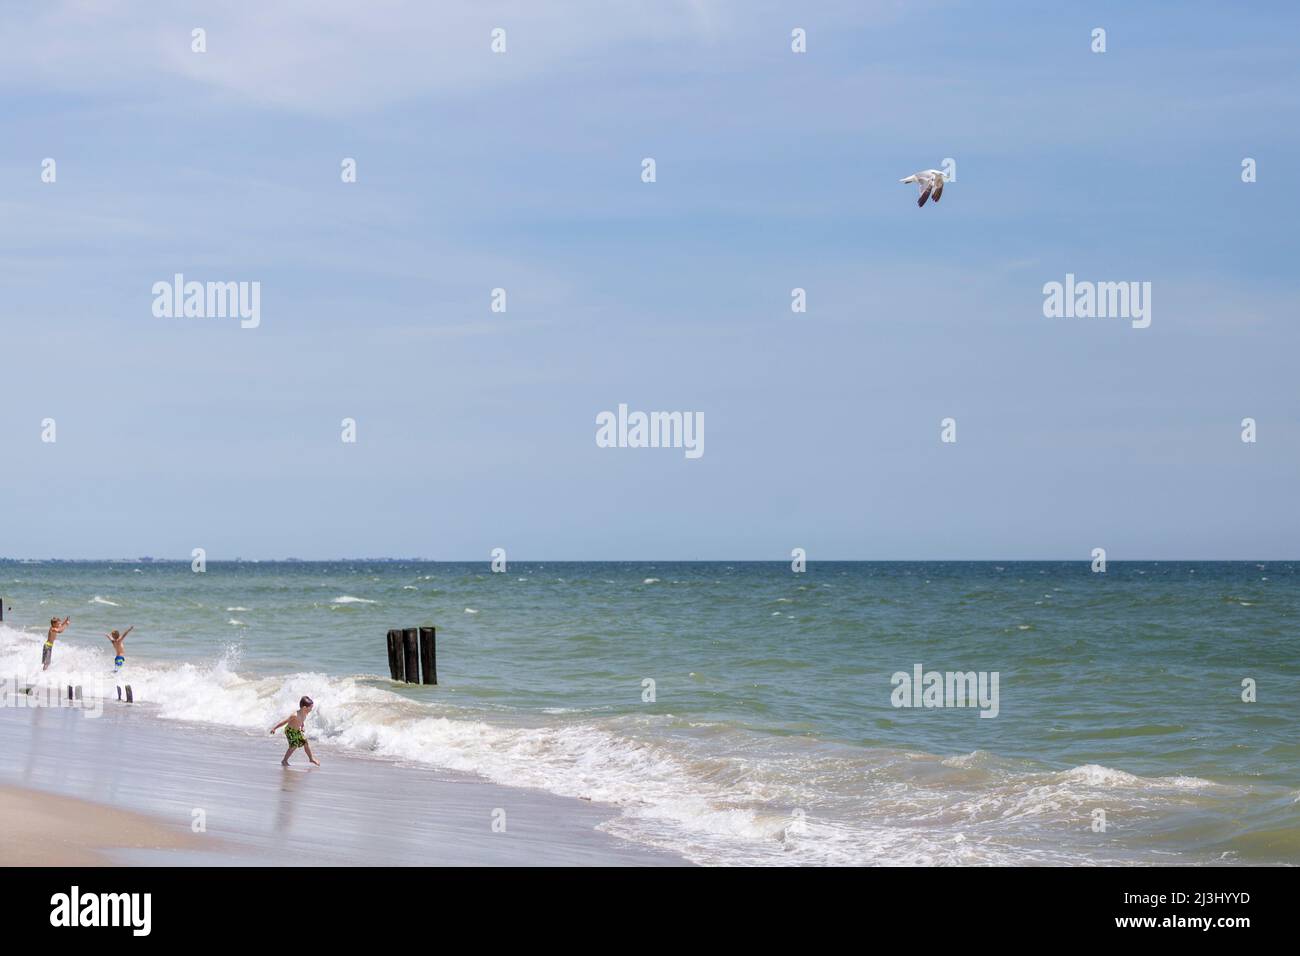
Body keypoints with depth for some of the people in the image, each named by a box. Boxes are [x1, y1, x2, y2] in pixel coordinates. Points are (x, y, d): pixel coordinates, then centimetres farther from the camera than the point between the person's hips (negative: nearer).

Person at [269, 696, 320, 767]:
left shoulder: (305, 714, -9)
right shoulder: (295, 715, -34)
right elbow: (284, 721, -27)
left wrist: (303, 726, -3)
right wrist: (274, 728, -23)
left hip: (298, 731, 8)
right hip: (290, 731, -8)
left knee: (306, 743, 9)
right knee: (293, 746, -13)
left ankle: (311, 758, 28)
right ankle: (284, 761, 1)